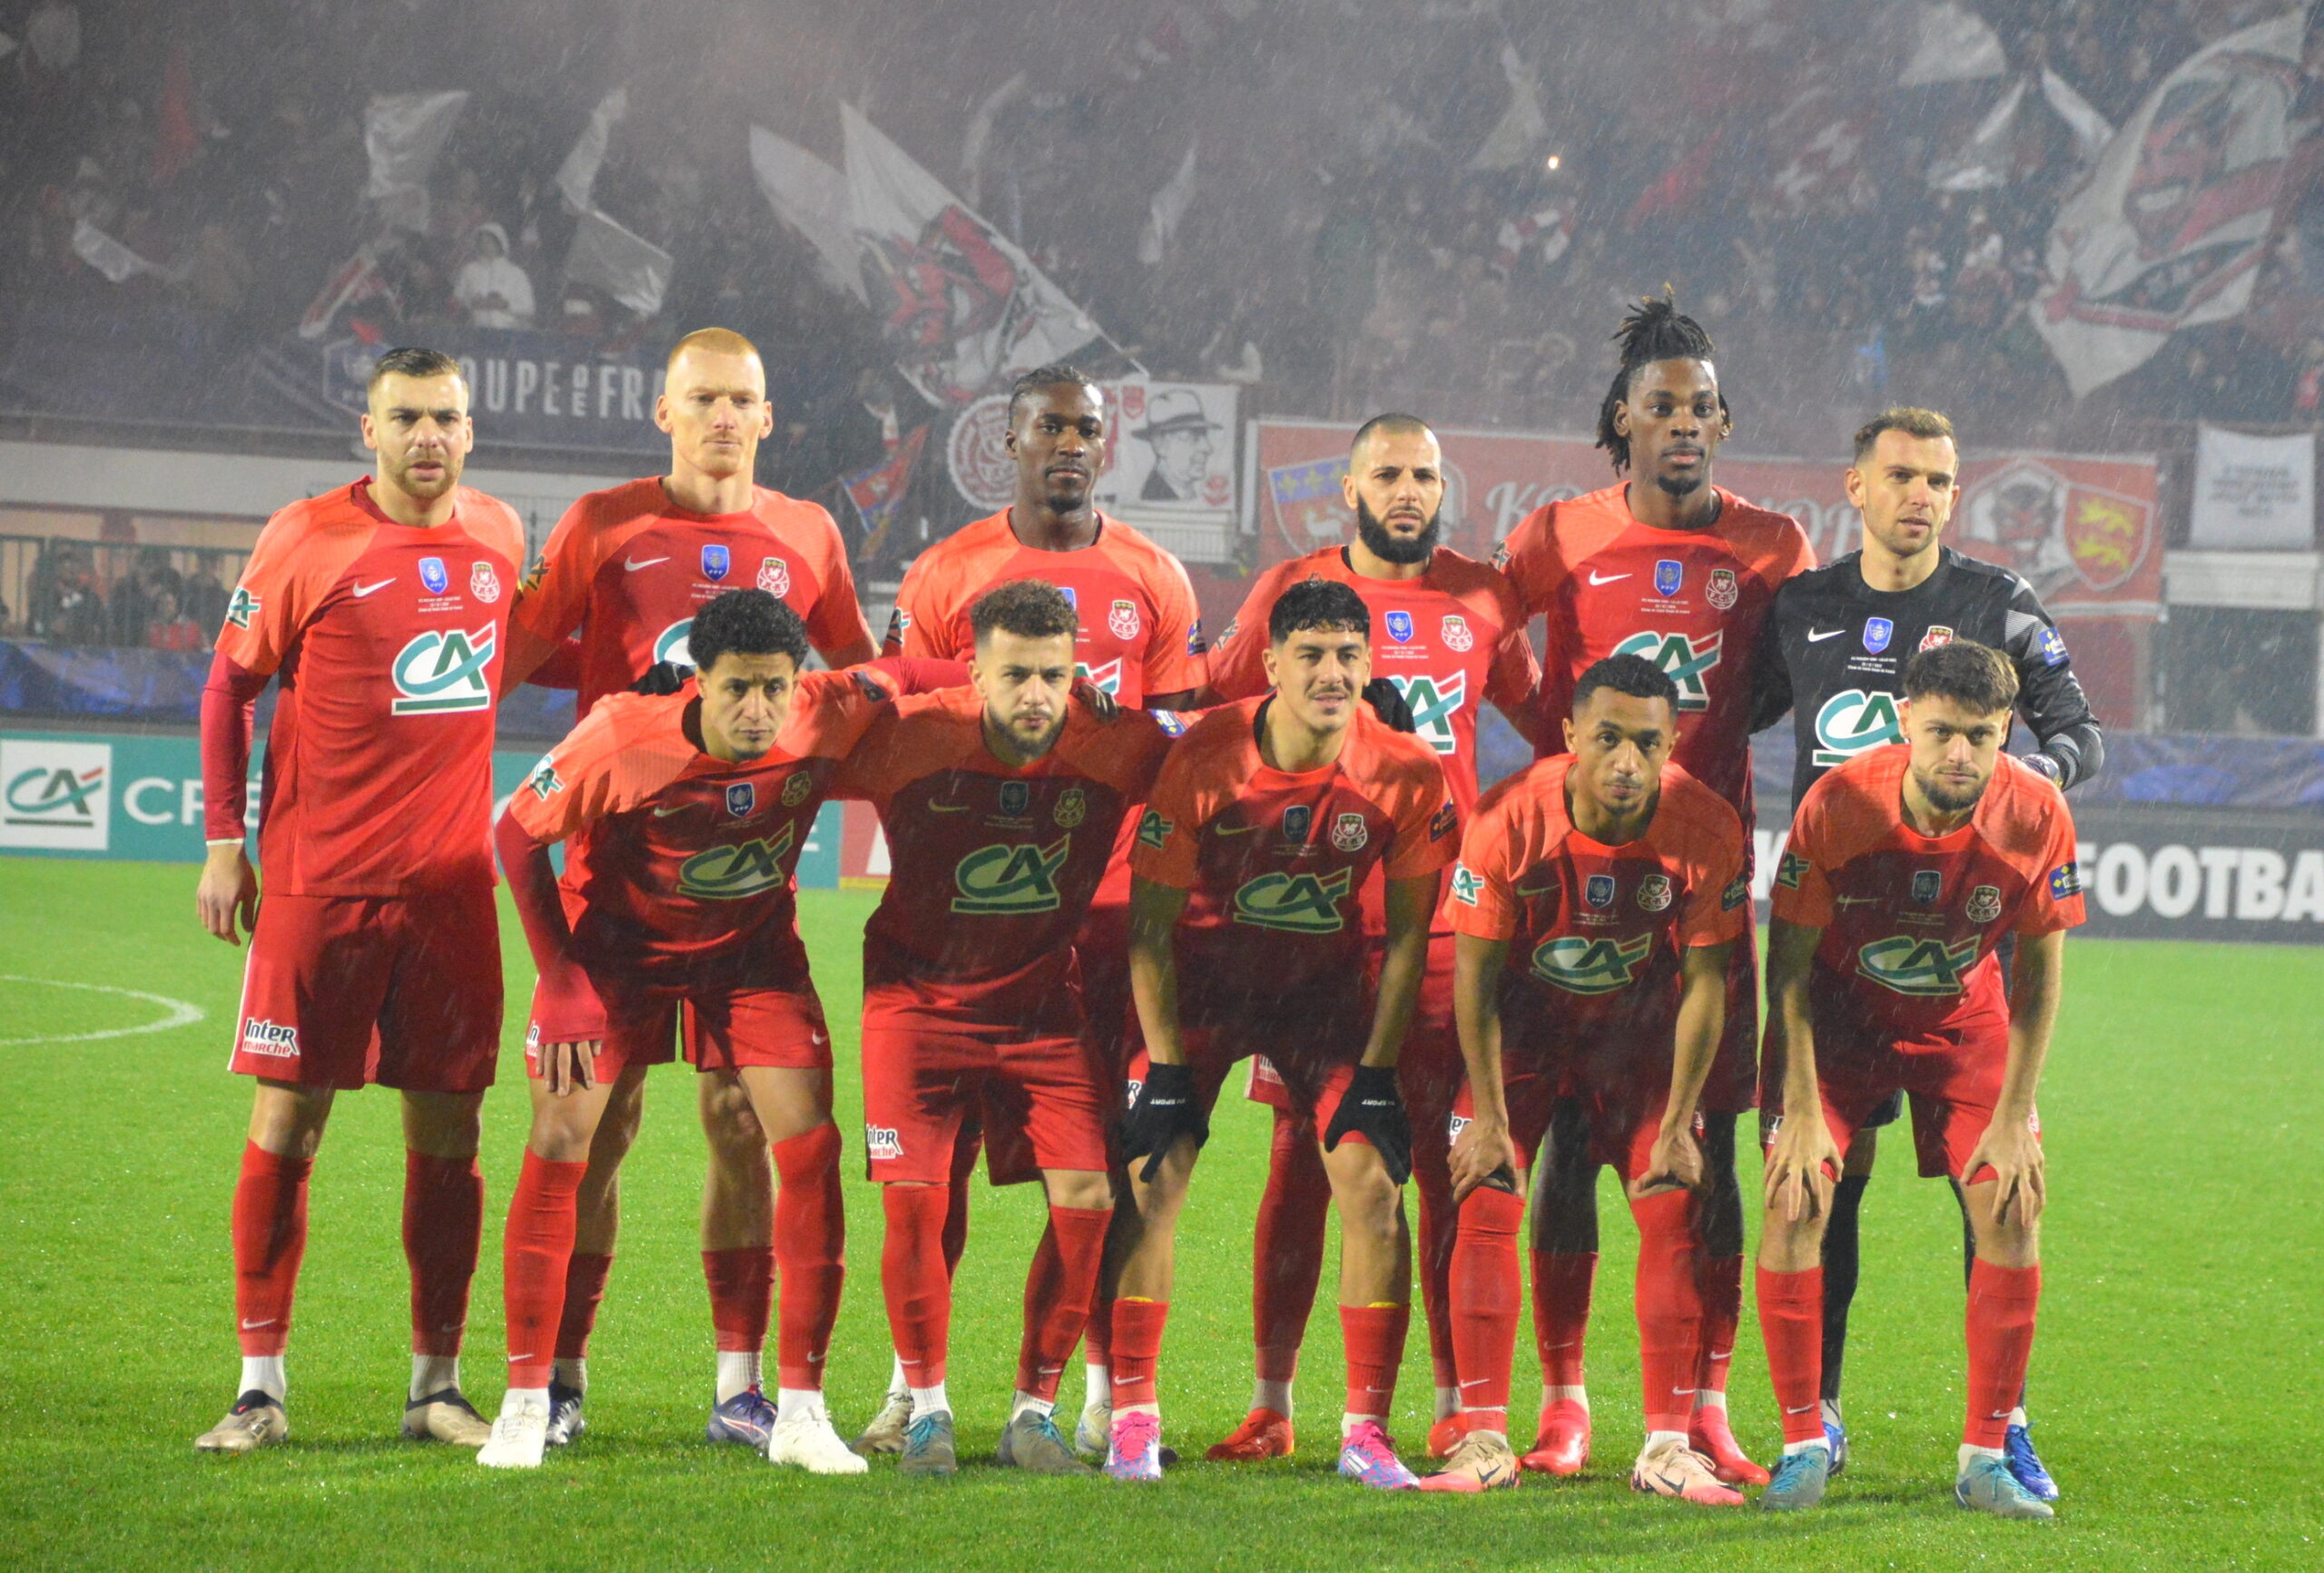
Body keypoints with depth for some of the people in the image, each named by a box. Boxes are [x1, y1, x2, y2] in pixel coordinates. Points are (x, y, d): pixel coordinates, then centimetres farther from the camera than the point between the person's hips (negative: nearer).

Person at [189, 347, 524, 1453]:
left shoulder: (498, 535, 8)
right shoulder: (308, 540, -5)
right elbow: (230, 684, 2)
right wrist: (223, 842, -2)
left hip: (453, 882, 4)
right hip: (318, 879, -4)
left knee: (446, 1132, 4)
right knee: (285, 1123, -2)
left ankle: (437, 1383, 13)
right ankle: (260, 1382, 5)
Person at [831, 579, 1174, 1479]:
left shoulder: (1118, 747, -15)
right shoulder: (908, 738, -18)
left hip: (1044, 999, 1)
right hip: (919, 992, -1)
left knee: (1087, 1195, -11)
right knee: (913, 1197, -13)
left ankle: (1034, 1411, 6)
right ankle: (926, 1408, 8)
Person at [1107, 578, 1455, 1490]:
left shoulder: (1407, 775, -17)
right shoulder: (1207, 757, -21)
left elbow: (1407, 933, -5)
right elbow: (1150, 923, -12)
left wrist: (1376, 1069, -9)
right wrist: (1167, 1065, -14)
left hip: (1328, 982, 1)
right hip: (1205, 974, -1)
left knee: (1372, 1181, -12)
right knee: (1153, 1177, -13)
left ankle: (1365, 1430, -4)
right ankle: (1132, 1416, -2)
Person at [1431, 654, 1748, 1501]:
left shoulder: (1706, 829, -24)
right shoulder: (1511, 818, -27)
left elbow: (1704, 984, -12)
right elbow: (1474, 972, -15)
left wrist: (1678, 1124, -12)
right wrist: (1490, 1119, -15)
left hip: (1638, 1020, 1)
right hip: (1524, 1016, -1)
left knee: (1674, 1208, -9)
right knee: (1486, 1204, -12)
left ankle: (1668, 1447, -3)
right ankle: (1484, 1443, -6)